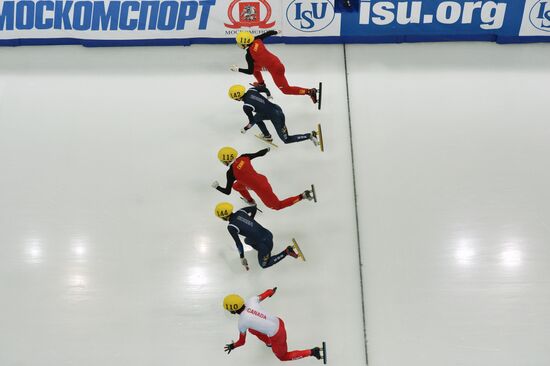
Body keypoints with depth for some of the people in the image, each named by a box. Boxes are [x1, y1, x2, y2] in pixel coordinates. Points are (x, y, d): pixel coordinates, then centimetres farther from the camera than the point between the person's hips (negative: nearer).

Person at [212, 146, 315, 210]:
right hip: (261, 179, 8)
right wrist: (267, 150, 27)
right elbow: (259, 154, 5)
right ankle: (250, 201, 43)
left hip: (261, 188, -8)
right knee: (236, 186, 22)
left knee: (277, 205, 15)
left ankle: (303, 195, 1)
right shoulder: (243, 157, -7)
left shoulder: (231, 172, -21)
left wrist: (216, 187, 5)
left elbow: (227, 191, -14)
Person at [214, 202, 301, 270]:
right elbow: (254, 207, 19)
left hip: (264, 243, -9)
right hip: (267, 234, 9)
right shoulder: (240, 212, 3)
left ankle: (286, 252, 3)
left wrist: (242, 258, 0)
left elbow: (238, 244, -13)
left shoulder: (231, 227, -16)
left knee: (264, 265, 17)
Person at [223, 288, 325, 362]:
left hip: (277, 336, -7)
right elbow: (262, 295, 10)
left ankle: (312, 352, 12)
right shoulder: (251, 301, -9)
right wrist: (271, 291, 33)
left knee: (283, 357, 22)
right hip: (278, 322, 7)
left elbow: (242, 341, -4)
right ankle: (269, 343, 43)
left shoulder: (242, 322, -20)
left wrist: (232, 346, 17)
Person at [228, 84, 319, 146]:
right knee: (256, 117, 24)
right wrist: (268, 95, 35)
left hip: (276, 117, -8)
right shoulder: (251, 90, -4)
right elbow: (265, 89, 12)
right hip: (276, 108, 8)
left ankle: (310, 136, 8)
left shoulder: (246, 107, -21)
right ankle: (267, 136, 39)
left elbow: (251, 122, -10)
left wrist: (245, 129, 10)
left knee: (287, 140, 12)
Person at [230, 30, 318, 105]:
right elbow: (269, 33, 5)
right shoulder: (257, 40, -8)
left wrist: (237, 69, -5)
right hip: (275, 60, 8)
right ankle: (261, 83, 43)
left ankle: (310, 91, 3)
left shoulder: (249, 55, -24)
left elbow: (250, 71, -17)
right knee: (254, 66, 21)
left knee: (286, 89, 7)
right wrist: (276, 32, 27)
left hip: (276, 69, -8)